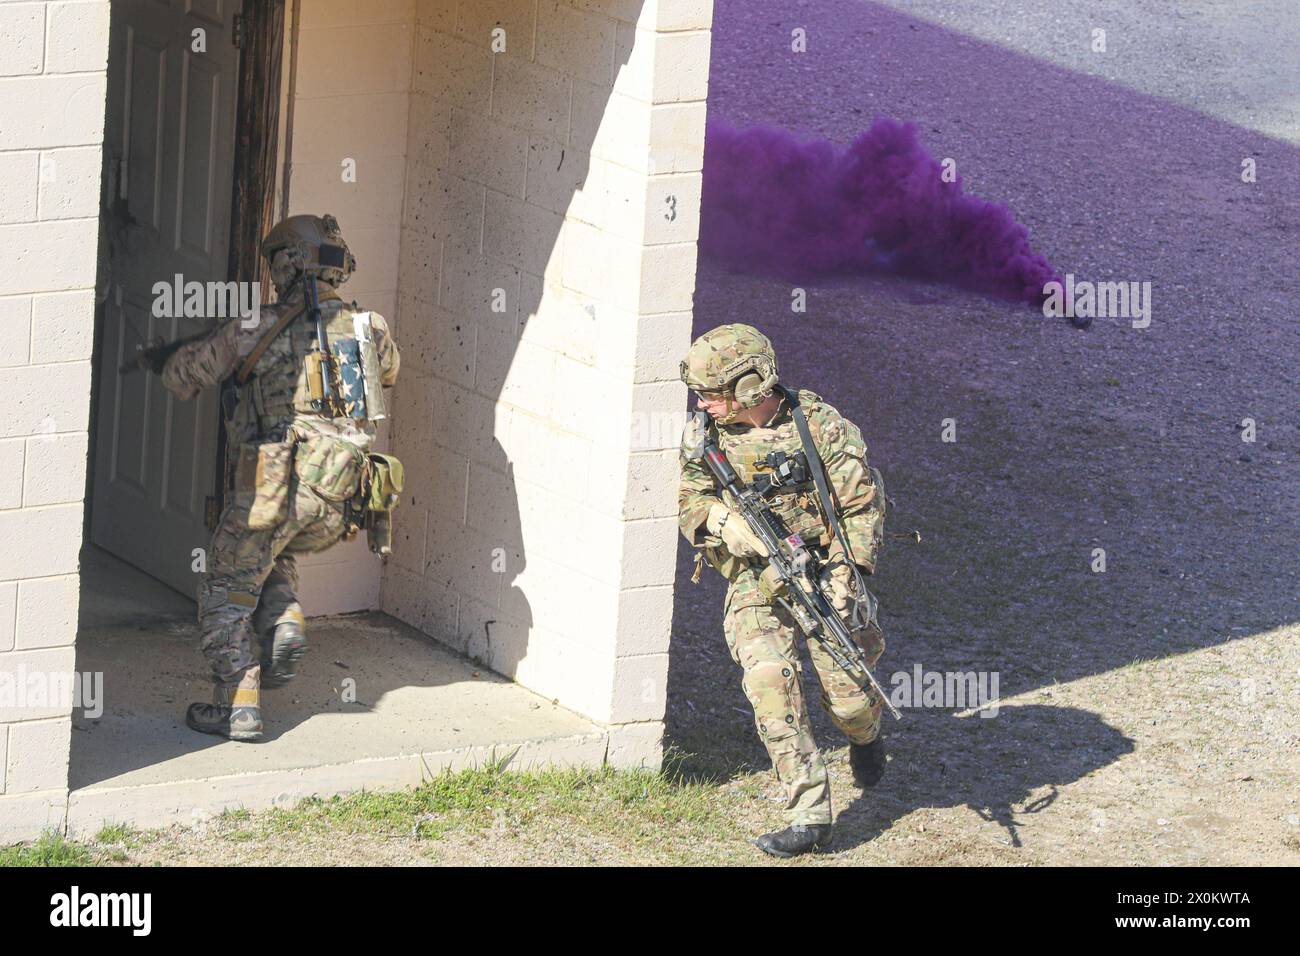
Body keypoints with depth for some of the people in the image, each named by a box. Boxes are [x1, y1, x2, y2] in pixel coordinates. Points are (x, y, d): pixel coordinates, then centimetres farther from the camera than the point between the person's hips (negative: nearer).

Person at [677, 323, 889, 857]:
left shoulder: (821, 426, -9)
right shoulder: (704, 436, 0)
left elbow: (862, 506, -6)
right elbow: (694, 506, -5)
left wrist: (843, 577, -15)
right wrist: (757, 538, -23)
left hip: (824, 573, -2)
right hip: (755, 582, 2)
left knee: (849, 697, -5)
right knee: (770, 681, -20)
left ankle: (864, 734, 36)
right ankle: (809, 817, -16)